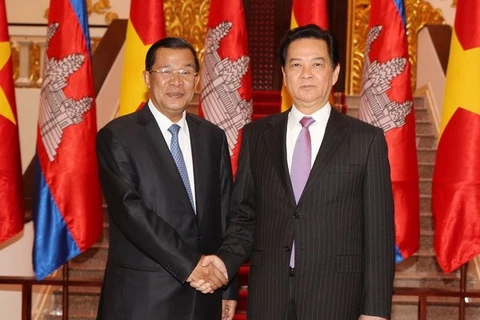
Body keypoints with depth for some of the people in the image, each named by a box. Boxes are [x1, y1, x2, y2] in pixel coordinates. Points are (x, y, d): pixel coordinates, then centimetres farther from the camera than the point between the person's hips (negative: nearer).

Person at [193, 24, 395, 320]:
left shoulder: (367, 139, -1)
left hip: (335, 295, -2)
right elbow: (245, 215, 9)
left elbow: (379, 232, -3)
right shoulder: (256, 135, 7)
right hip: (268, 294, 2)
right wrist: (226, 261, -8)